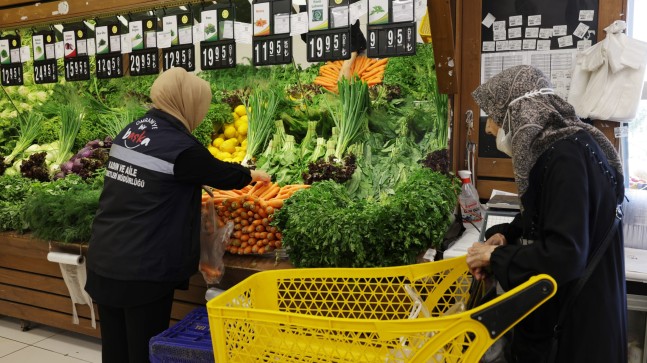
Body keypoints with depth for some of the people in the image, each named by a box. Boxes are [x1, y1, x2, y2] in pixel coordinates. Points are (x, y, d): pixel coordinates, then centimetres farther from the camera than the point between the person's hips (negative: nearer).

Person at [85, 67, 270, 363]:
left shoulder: (130, 132, 7)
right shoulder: (180, 147, -16)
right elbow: (222, 174, -1)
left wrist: (199, 190, 26)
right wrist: (252, 175, 19)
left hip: (103, 261, 7)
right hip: (142, 271, -7)